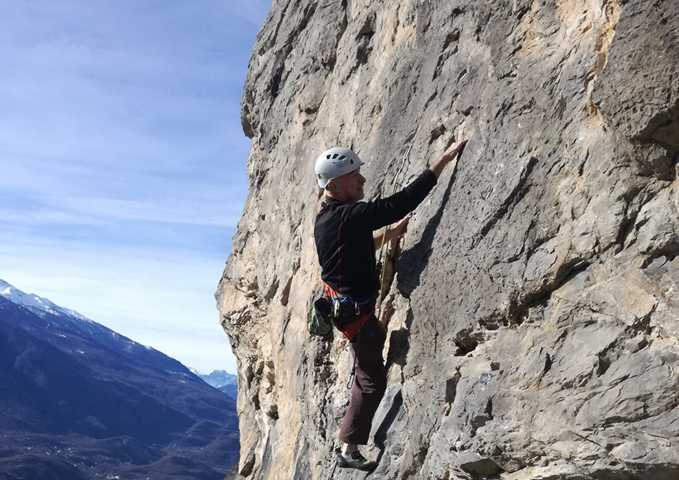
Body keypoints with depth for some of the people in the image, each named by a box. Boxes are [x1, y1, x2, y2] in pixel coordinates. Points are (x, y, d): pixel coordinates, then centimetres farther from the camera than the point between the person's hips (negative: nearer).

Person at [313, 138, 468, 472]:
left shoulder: (330, 217, 5)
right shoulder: (346, 217, -27)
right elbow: (400, 202, -32)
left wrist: (391, 232, 13)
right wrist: (444, 159, -30)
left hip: (349, 305, 10)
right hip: (356, 311, -10)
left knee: (369, 375, 25)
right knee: (371, 380, 2)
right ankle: (349, 450, 13)